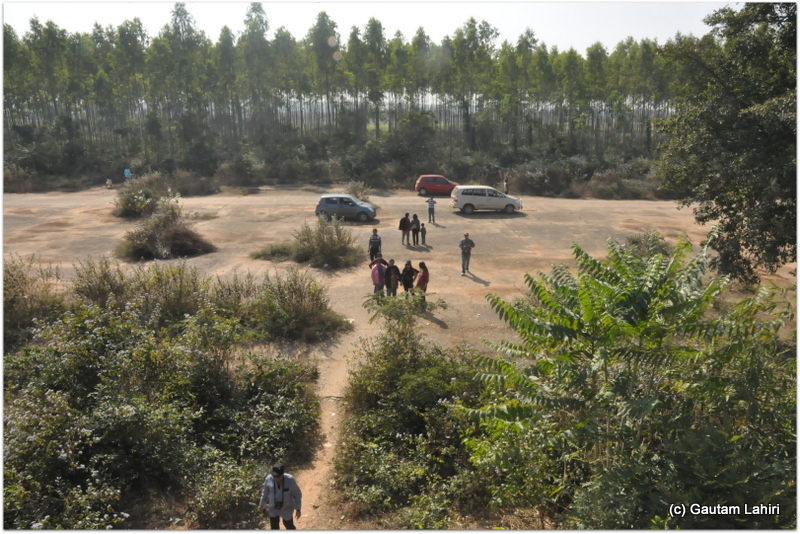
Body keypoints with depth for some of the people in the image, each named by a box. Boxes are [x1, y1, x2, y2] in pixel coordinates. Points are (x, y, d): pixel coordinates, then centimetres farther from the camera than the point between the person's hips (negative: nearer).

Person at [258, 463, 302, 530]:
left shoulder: (290, 480, -27)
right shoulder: (269, 479, -21)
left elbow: (297, 494, -14)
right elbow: (265, 492, -2)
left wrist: (298, 509, -13)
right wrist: (261, 504, 11)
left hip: (286, 507, -1)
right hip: (272, 507, 1)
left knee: (288, 525, 18)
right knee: (274, 527, 12)